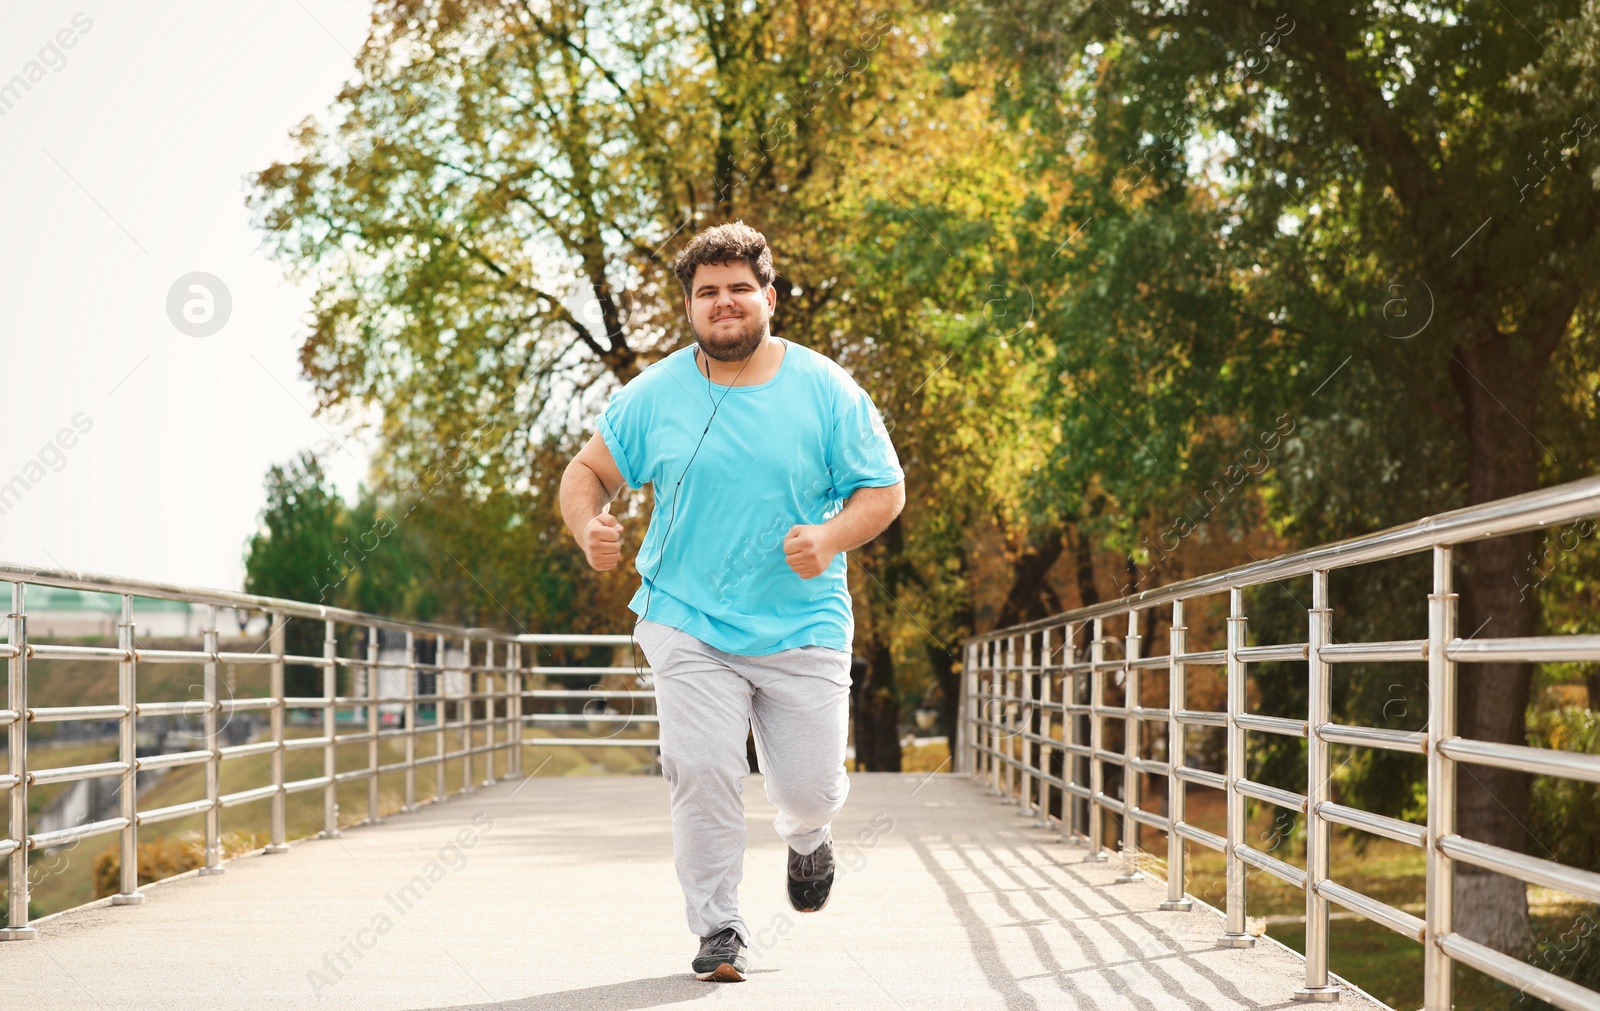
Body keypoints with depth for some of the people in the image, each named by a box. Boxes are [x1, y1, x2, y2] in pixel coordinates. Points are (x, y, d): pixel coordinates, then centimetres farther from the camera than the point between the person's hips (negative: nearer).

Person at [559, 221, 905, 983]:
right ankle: (717, 929, 4)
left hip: (802, 627, 0)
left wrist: (831, 538, -19)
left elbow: (884, 489, 1)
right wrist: (589, 528, -14)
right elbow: (588, 472, 9)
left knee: (809, 787, 2)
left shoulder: (826, 391, -2)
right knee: (702, 772, -13)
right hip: (688, 625, 0)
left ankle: (806, 838, 41)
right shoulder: (652, 396, 0)